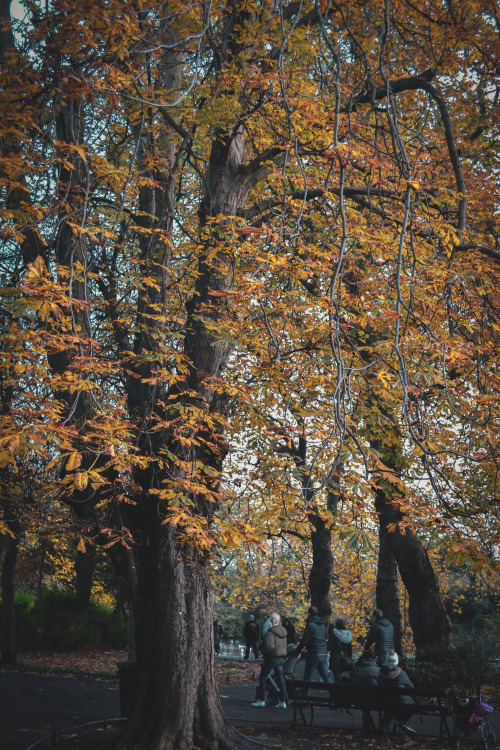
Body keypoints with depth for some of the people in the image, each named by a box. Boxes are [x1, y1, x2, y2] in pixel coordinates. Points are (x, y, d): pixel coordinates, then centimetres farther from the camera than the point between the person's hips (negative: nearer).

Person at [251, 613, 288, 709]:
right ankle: (282, 702, 8)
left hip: (272, 658, -8)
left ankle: (261, 700, 8)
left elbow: (270, 646, -27)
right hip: (281, 658, 8)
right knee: (280, 679, 9)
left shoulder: (271, 632, -19)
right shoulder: (283, 631, 7)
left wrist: (263, 649, -10)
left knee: (262, 678, 6)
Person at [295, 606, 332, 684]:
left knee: (307, 676, 1)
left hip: (314, 654, -7)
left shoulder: (310, 624, -10)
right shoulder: (323, 624, 13)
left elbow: (304, 640, -11)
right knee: (326, 675, 9)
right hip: (324, 653, 7)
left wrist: (297, 651, 0)